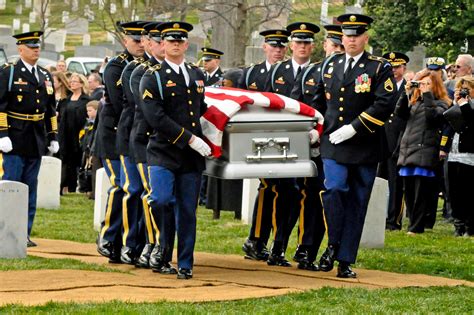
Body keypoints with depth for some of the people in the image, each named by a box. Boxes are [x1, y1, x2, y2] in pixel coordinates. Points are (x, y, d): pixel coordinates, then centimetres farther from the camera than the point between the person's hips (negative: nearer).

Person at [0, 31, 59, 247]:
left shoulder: (45, 77, 15)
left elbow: (51, 111, 19)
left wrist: (53, 138, 15)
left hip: (36, 141, 6)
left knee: (30, 189, 8)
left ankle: (24, 233, 12)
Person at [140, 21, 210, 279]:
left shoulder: (197, 75, 16)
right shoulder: (153, 77, -2)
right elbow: (155, 117, -13)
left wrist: (205, 139, 17)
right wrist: (190, 139, -16)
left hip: (192, 156, 5)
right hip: (163, 152, -5)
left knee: (187, 211, 5)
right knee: (161, 200, -21)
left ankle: (185, 265, 12)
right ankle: (161, 249, 2)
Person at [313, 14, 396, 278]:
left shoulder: (380, 68, -3)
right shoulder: (331, 66, 11)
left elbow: (384, 105, -13)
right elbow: (319, 99, 25)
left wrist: (352, 129, -18)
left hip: (365, 148, -2)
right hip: (333, 146, 2)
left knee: (356, 204, 3)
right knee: (334, 191, -17)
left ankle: (345, 261, 9)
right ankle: (333, 244, 3)